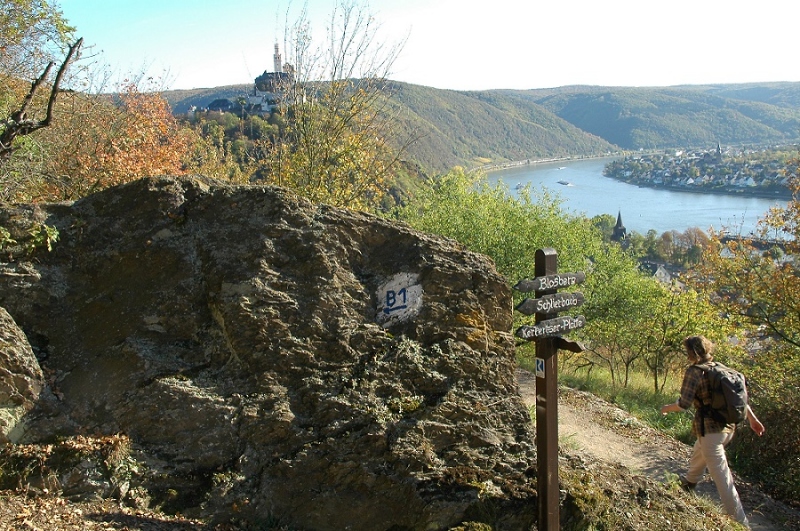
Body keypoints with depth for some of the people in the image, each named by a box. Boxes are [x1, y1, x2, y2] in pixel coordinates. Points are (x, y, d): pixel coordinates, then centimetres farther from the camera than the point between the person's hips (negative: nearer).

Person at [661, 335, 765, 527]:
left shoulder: (694, 371, -15)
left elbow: (683, 404, -18)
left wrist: (667, 408, 0)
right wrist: (752, 418, 16)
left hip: (710, 430, -9)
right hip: (728, 427, 9)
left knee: (721, 476, -1)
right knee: (698, 454, 32)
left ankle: (739, 520, 2)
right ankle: (688, 483, 56)